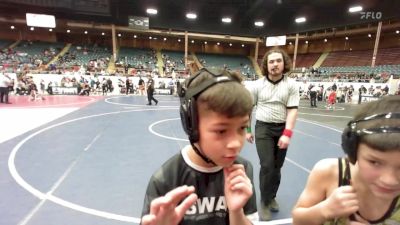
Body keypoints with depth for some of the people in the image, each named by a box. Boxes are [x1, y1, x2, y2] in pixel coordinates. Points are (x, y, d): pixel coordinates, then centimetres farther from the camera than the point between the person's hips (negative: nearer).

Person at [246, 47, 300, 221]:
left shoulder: (291, 85, -2)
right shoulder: (257, 85, -1)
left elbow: (292, 110, -6)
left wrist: (287, 133, -16)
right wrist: (247, 130, 5)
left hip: (283, 129, 2)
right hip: (263, 128, -1)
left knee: (277, 167, 12)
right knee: (267, 165, -7)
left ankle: (272, 197, 35)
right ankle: (264, 203, 13)